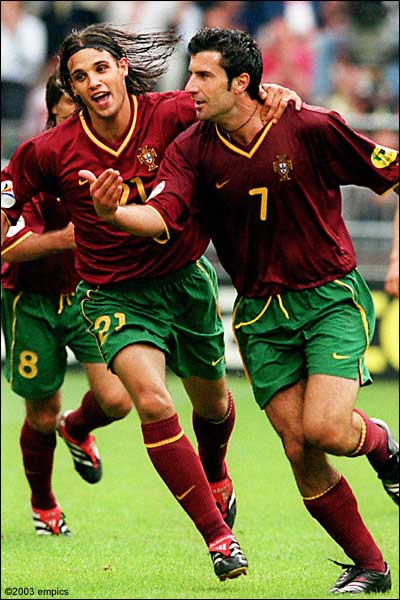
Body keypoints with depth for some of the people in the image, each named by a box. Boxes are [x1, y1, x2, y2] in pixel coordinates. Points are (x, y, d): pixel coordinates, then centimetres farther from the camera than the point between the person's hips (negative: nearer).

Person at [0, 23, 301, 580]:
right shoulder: (51, 151, -13)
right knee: (152, 401, -25)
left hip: (186, 279, 2)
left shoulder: (170, 113, -14)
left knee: (211, 403, 21)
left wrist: (273, 91, -26)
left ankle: (215, 477, 57)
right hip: (115, 297, -2)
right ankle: (217, 534, -17)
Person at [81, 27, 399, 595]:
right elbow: (162, 216, -18)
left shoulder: (310, 127, -13)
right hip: (262, 314, 3)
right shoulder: (191, 148, -4)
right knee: (299, 449, -3)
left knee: (324, 430, -20)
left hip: (332, 297, -3)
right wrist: (113, 212, -38)